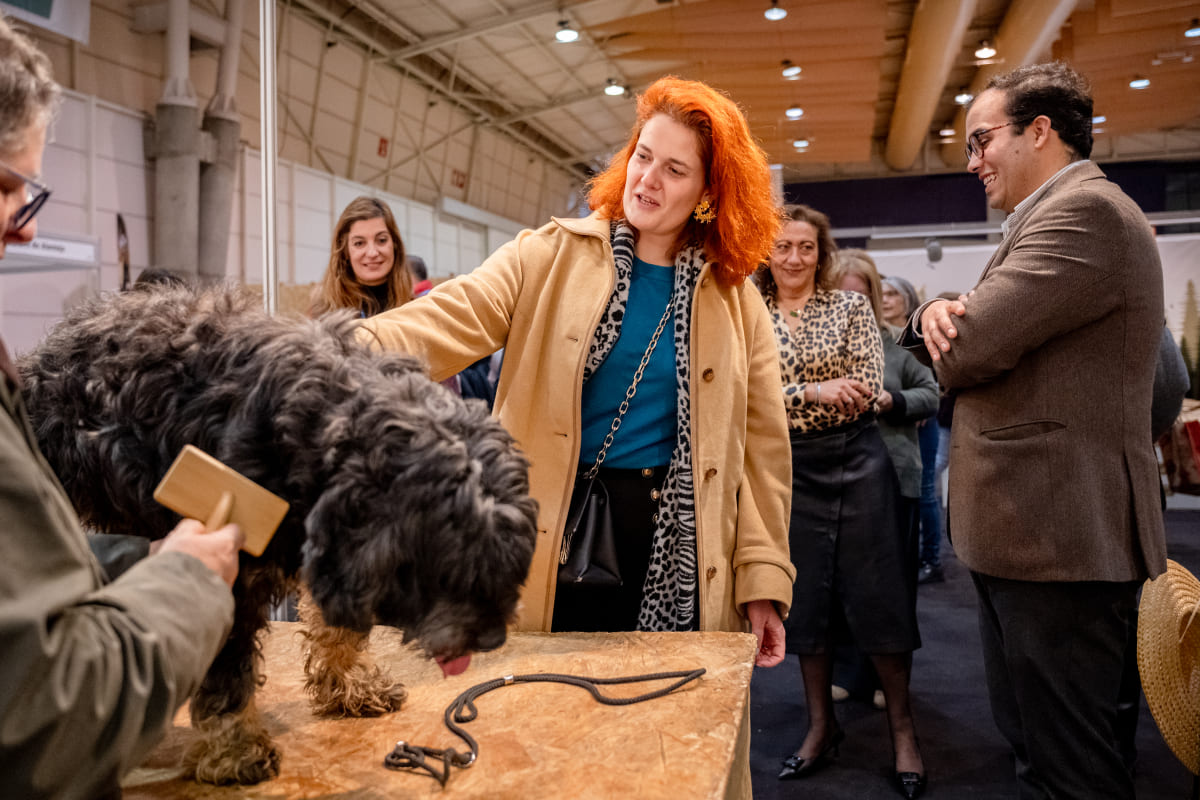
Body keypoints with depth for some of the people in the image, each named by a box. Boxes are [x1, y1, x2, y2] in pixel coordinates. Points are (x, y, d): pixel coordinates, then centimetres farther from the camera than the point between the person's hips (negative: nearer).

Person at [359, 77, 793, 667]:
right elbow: (450, 320, -12)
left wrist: (764, 580, 2)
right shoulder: (551, 255, 2)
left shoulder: (734, 300, 6)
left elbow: (761, 444, 6)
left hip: (675, 551, 1)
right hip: (553, 538, -1)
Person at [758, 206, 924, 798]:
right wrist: (815, 391, -17)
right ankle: (821, 723, 26)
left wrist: (788, 399, -10)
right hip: (789, 469, 2)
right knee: (804, 597, 9)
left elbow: (868, 390, -8)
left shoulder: (851, 305, 2)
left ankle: (902, 726, 20)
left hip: (856, 460, -1)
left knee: (878, 596, 2)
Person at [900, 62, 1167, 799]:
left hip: (1061, 540, -11)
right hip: (1026, 532, 11)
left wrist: (942, 327, 0)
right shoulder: (1056, 214, 19)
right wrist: (940, 310, -8)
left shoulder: (1085, 211, -16)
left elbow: (966, 350, -24)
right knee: (1027, 737, 21)